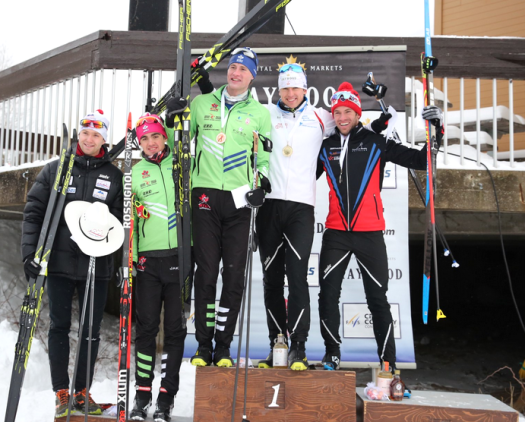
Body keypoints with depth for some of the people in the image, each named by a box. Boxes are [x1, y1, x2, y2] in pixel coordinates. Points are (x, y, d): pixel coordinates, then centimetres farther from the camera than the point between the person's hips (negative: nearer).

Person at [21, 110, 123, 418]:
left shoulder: (114, 176, 5)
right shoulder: (56, 169, 4)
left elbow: (121, 220, 5)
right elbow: (34, 211, 2)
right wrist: (30, 253, -7)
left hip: (97, 265, 0)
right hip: (59, 262, 0)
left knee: (92, 331, 6)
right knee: (60, 327, 5)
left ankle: (83, 392, 18)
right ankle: (61, 393, 15)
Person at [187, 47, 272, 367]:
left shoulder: (260, 112, 11)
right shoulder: (202, 103, 12)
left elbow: (264, 154, 13)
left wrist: (261, 178, -2)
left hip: (238, 198, 0)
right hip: (205, 195, 0)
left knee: (234, 275, -1)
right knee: (206, 272, -2)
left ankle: (223, 347, 9)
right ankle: (203, 347, 6)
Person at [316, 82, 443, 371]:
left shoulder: (376, 144, 2)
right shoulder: (325, 148, 9)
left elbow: (421, 160, 2)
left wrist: (435, 131, -10)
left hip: (370, 233, -2)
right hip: (336, 233, 2)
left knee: (377, 299, 2)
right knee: (327, 295, 2)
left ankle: (388, 362, 10)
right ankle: (332, 354, 18)